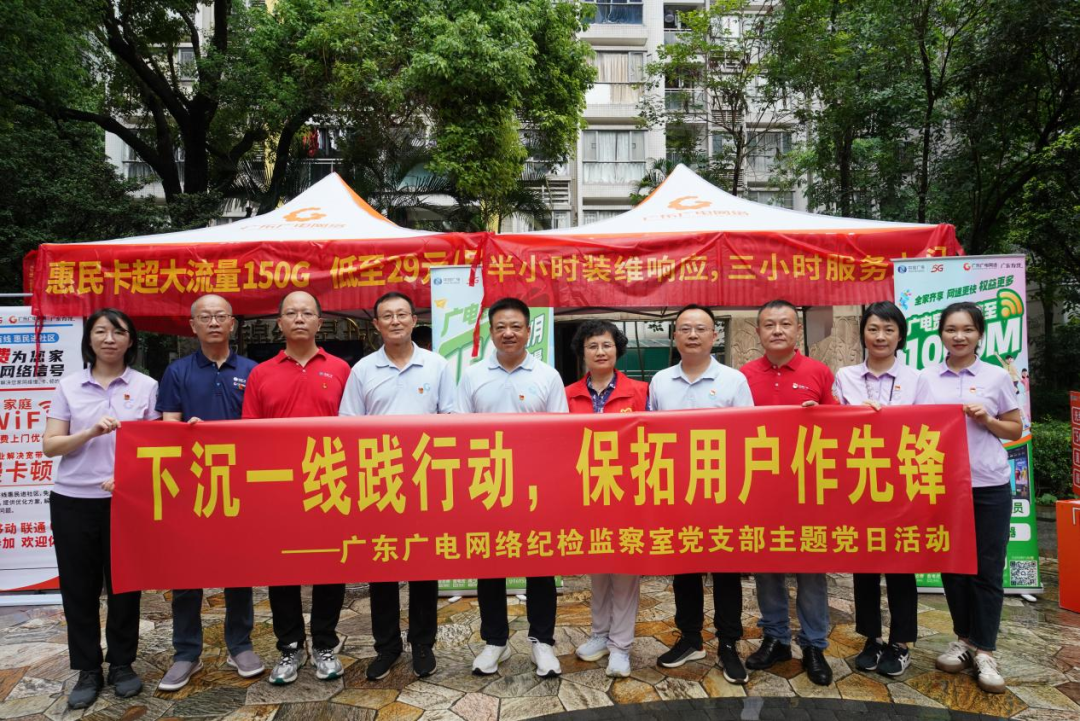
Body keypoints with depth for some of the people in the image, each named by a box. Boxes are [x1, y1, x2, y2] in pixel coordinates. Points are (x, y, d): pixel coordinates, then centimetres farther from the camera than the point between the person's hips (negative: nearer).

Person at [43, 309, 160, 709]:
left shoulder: (147, 386, 1)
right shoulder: (68, 386, 4)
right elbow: (49, 445, 1)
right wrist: (90, 433, -16)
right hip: (73, 501, 1)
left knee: (124, 584, 8)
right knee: (78, 587, 8)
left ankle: (122, 664, 24)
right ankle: (88, 669, 23)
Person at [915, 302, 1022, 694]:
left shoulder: (997, 377, 1)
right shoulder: (926, 378, 3)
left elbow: (1015, 430, 6)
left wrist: (988, 421, -12)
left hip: (989, 487, -1)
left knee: (986, 569, 4)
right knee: (952, 564, 11)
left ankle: (984, 651, 17)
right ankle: (964, 638, 28)